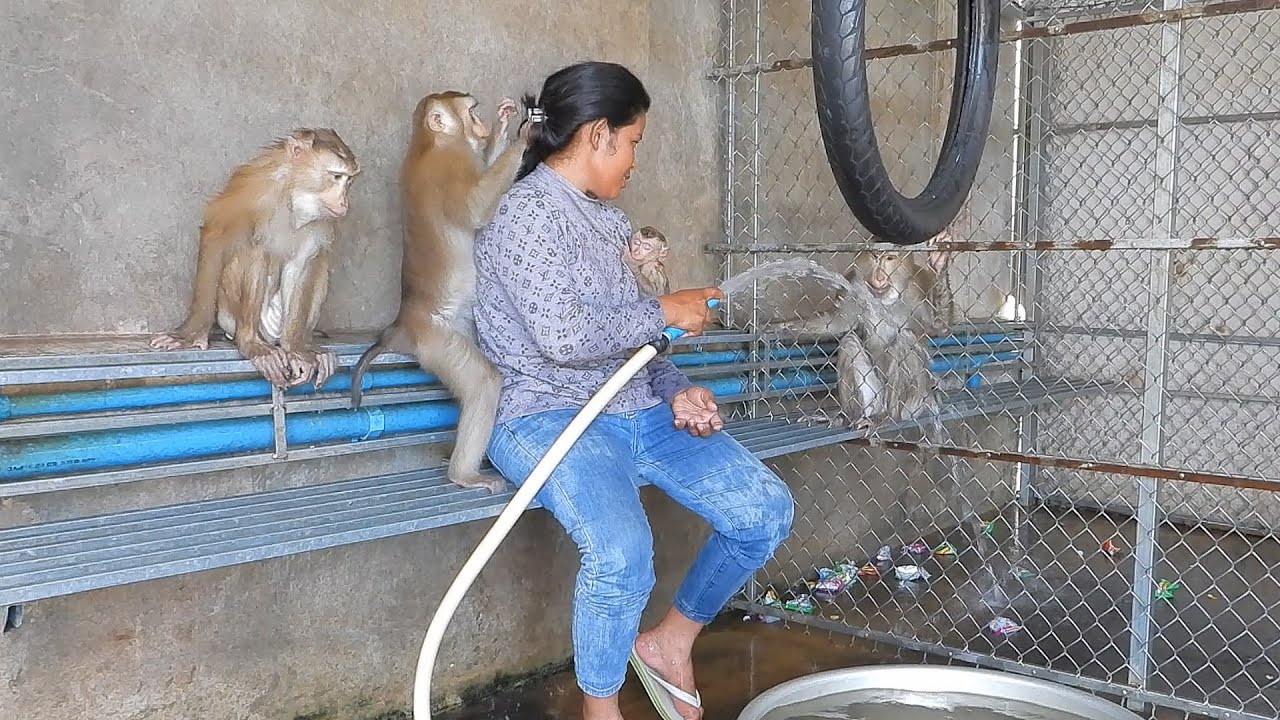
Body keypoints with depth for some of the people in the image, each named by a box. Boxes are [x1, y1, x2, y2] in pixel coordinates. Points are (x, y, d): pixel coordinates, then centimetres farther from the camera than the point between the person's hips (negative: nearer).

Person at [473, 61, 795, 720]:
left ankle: (670, 643, 16)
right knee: (621, 552, -34)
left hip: (638, 411, 8)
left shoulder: (601, 215, 16)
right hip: (549, 417, -8)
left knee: (766, 510, -6)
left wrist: (676, 390, 2)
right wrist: (665, 313, -12)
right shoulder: (529, 211, -11)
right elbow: (563, 337, -23)